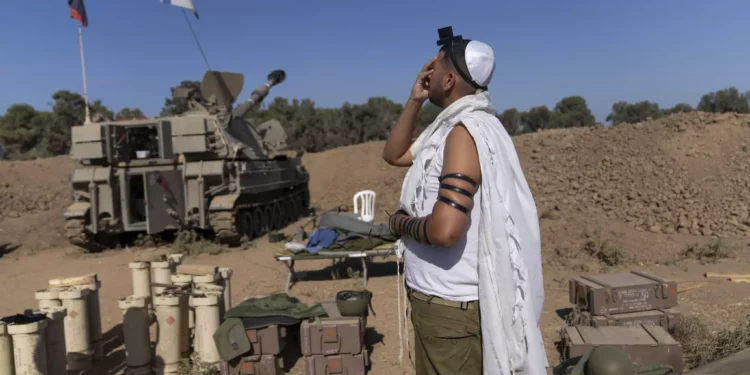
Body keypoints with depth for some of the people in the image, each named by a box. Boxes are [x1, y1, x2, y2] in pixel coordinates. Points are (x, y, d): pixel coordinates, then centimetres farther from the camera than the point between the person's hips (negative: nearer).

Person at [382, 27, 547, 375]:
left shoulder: (465, 131, -22)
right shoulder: (452, 126, 8)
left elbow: (444, 230, -31)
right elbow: (393, 154, 17)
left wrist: (400, 222, -11)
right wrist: (414, 100, 5)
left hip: (452, 305, -9)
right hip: (445, 298, 9)